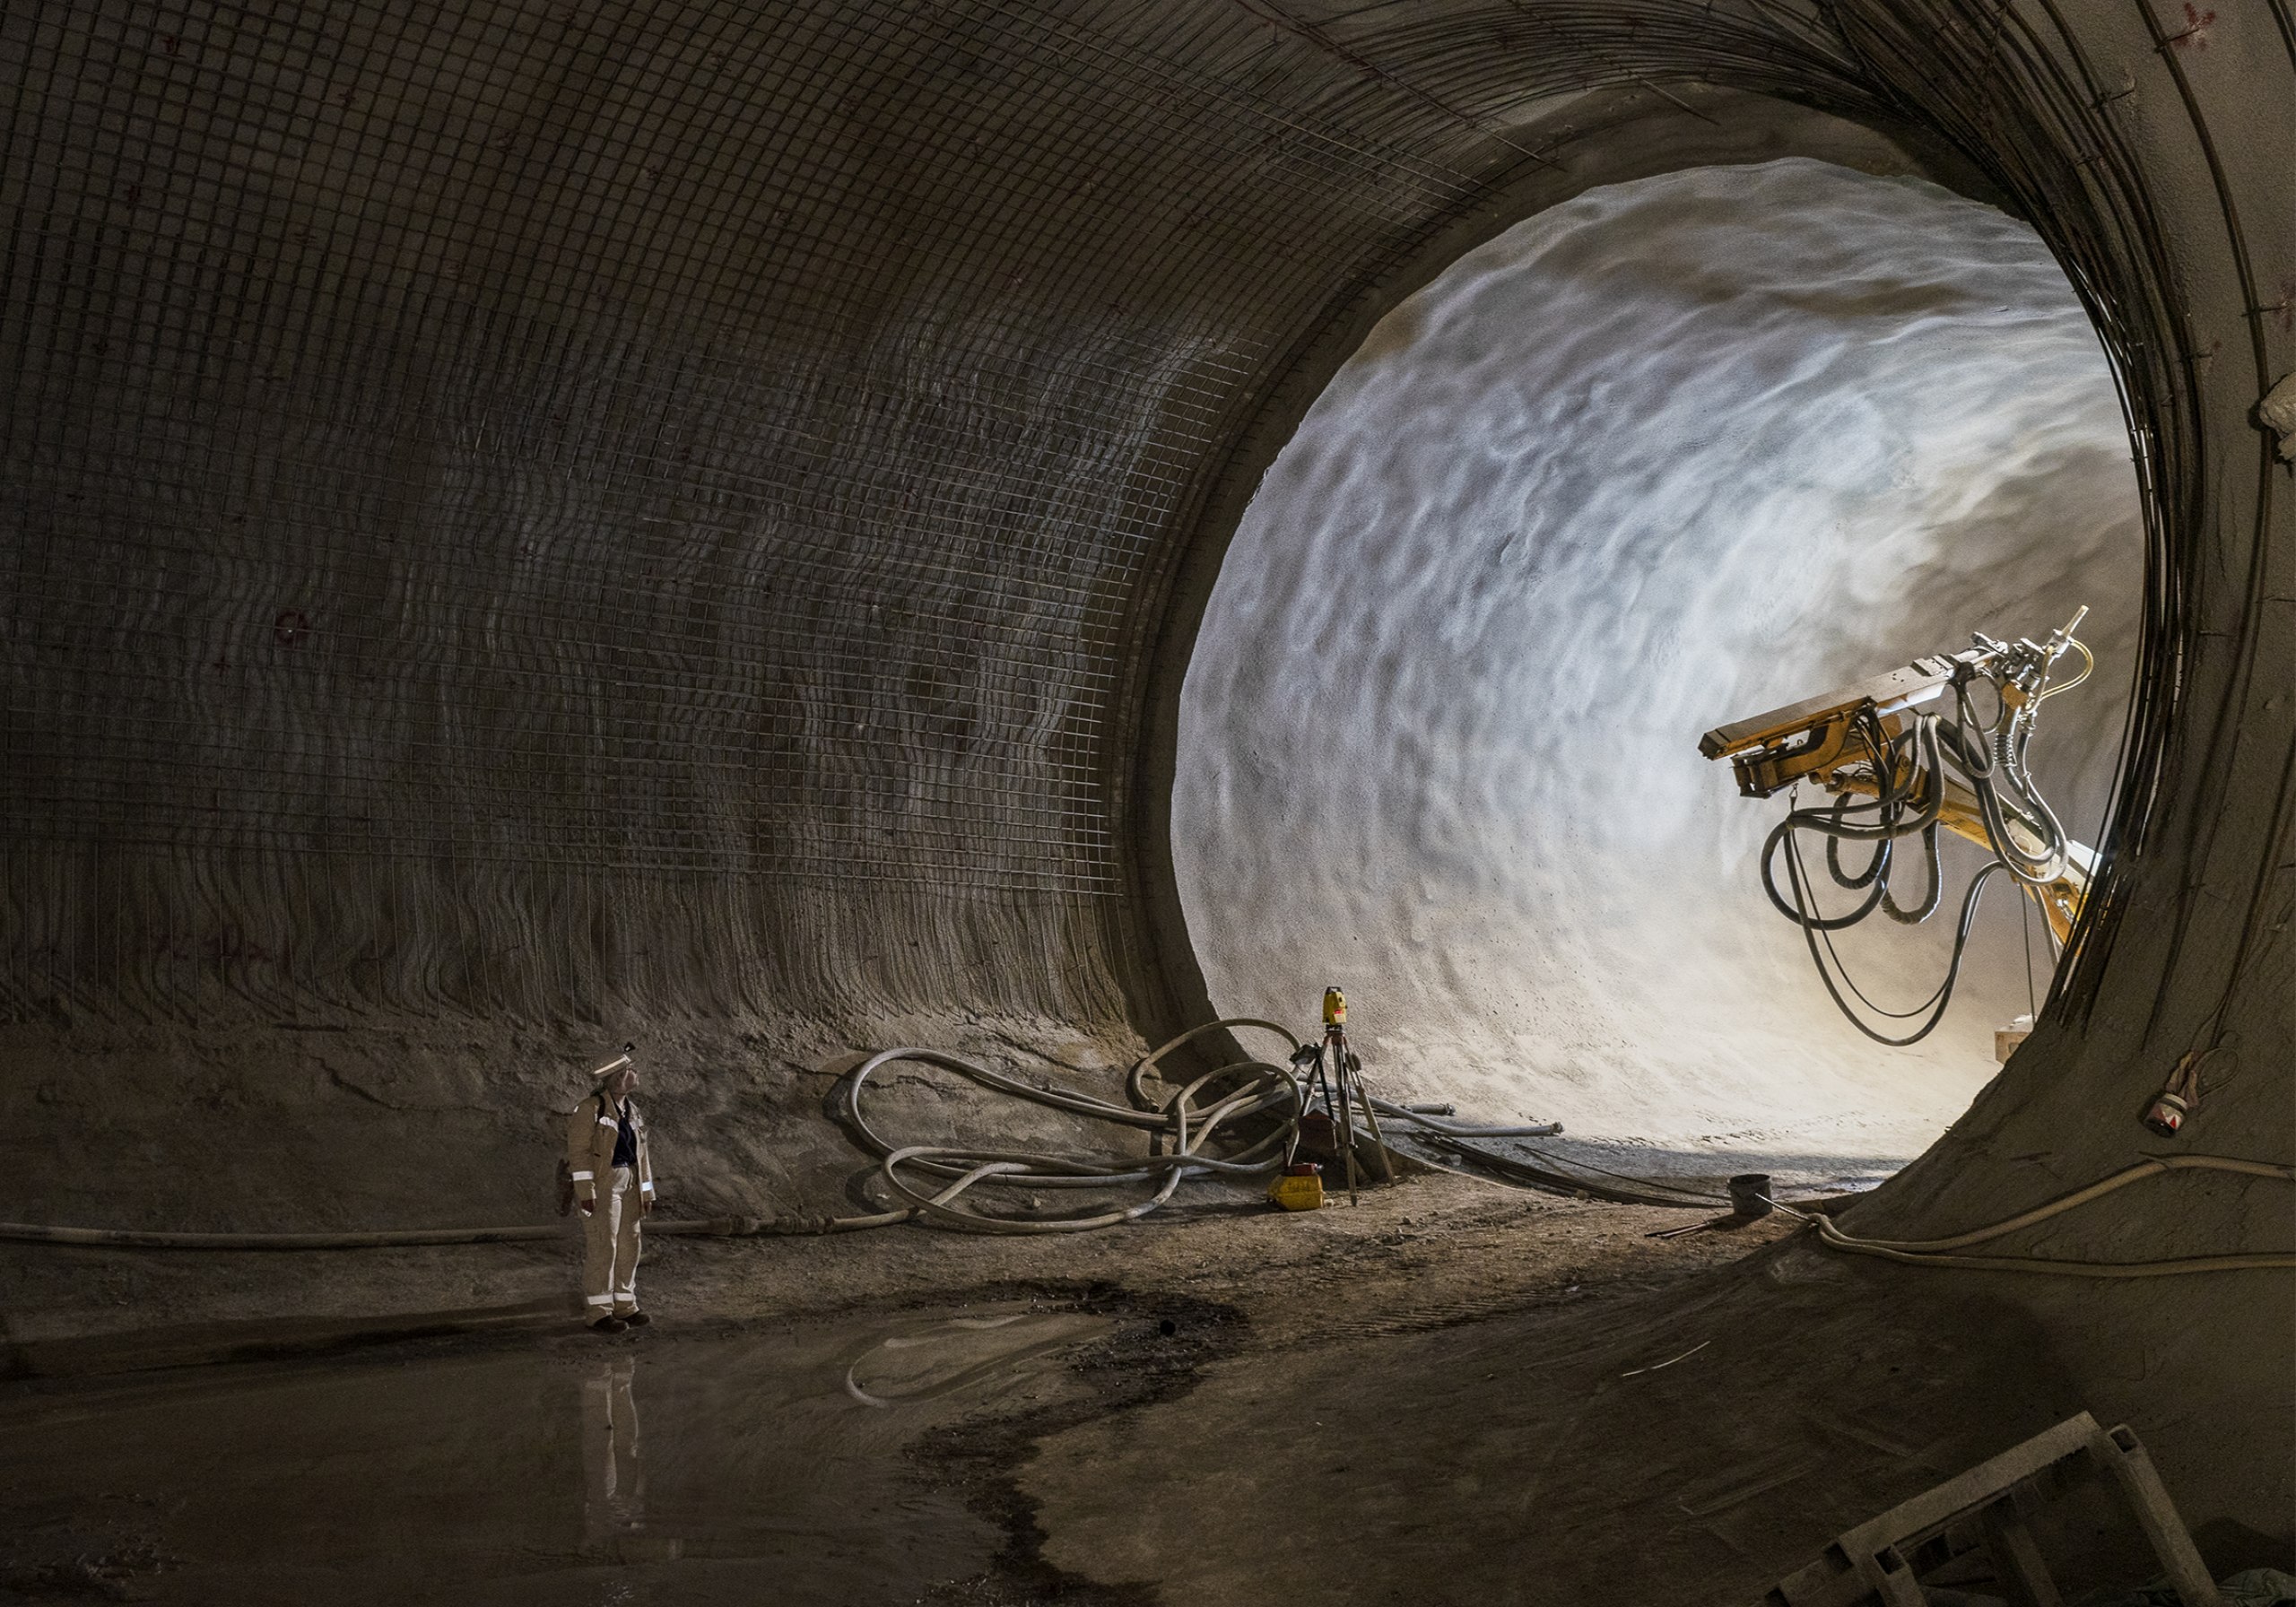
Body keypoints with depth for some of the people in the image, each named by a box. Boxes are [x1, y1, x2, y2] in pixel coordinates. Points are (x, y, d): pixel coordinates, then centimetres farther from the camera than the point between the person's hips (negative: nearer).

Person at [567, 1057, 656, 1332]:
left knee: (628, 1247, 7)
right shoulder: (590, 1108, -10)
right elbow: (578, 1149, -14)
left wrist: (647, 1193, 12)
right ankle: (598, 1313, 1)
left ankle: (624, 1307, 16)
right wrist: (585, 1191, -20)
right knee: (603, 1248, -6)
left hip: (629, 1185, 7)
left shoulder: (632, 1112, 12)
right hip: (602, 1185, -7)